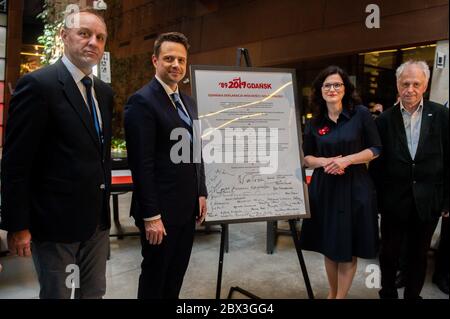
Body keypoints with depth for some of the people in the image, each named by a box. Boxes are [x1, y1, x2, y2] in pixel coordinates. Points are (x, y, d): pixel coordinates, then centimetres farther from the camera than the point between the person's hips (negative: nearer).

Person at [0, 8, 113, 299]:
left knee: (94, 293, 18)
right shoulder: (39, 84, -13)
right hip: (55, 221, -6)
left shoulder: (104, 92, 10)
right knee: (57, 293, 11)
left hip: (97, 219, 7)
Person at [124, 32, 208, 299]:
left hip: (187, 206, 8)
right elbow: (142, 163, -19)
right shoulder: (142, 101, -14)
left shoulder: (189, 102, 12)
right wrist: (151, 216, -20)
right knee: (155, 277, 12)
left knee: (177, 274, 20)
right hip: (161, 209, -7)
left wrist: (201, 193, 12)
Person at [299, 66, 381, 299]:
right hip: (324, 189, 3)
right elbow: (306, 157, 7)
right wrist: (324, 161, -14)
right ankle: (332, 292, 34)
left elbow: (375, 149, -3)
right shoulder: (315, 123, 3)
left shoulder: (361, 114, -4)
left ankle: (340, 296, 24)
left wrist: (346, 160, -17)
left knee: (348, 249, 6)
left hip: (354, 188, -2)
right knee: (328, 246, 14)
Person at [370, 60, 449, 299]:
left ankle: (412, 295, 34)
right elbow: (376, 163, -1)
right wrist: (376, 199, -2)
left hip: (427, 201, 0)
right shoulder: (384, 120, -3)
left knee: (419, 254, 15)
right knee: (389, 252, 14)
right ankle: (388, 293, 34)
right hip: (393, 201, 0)